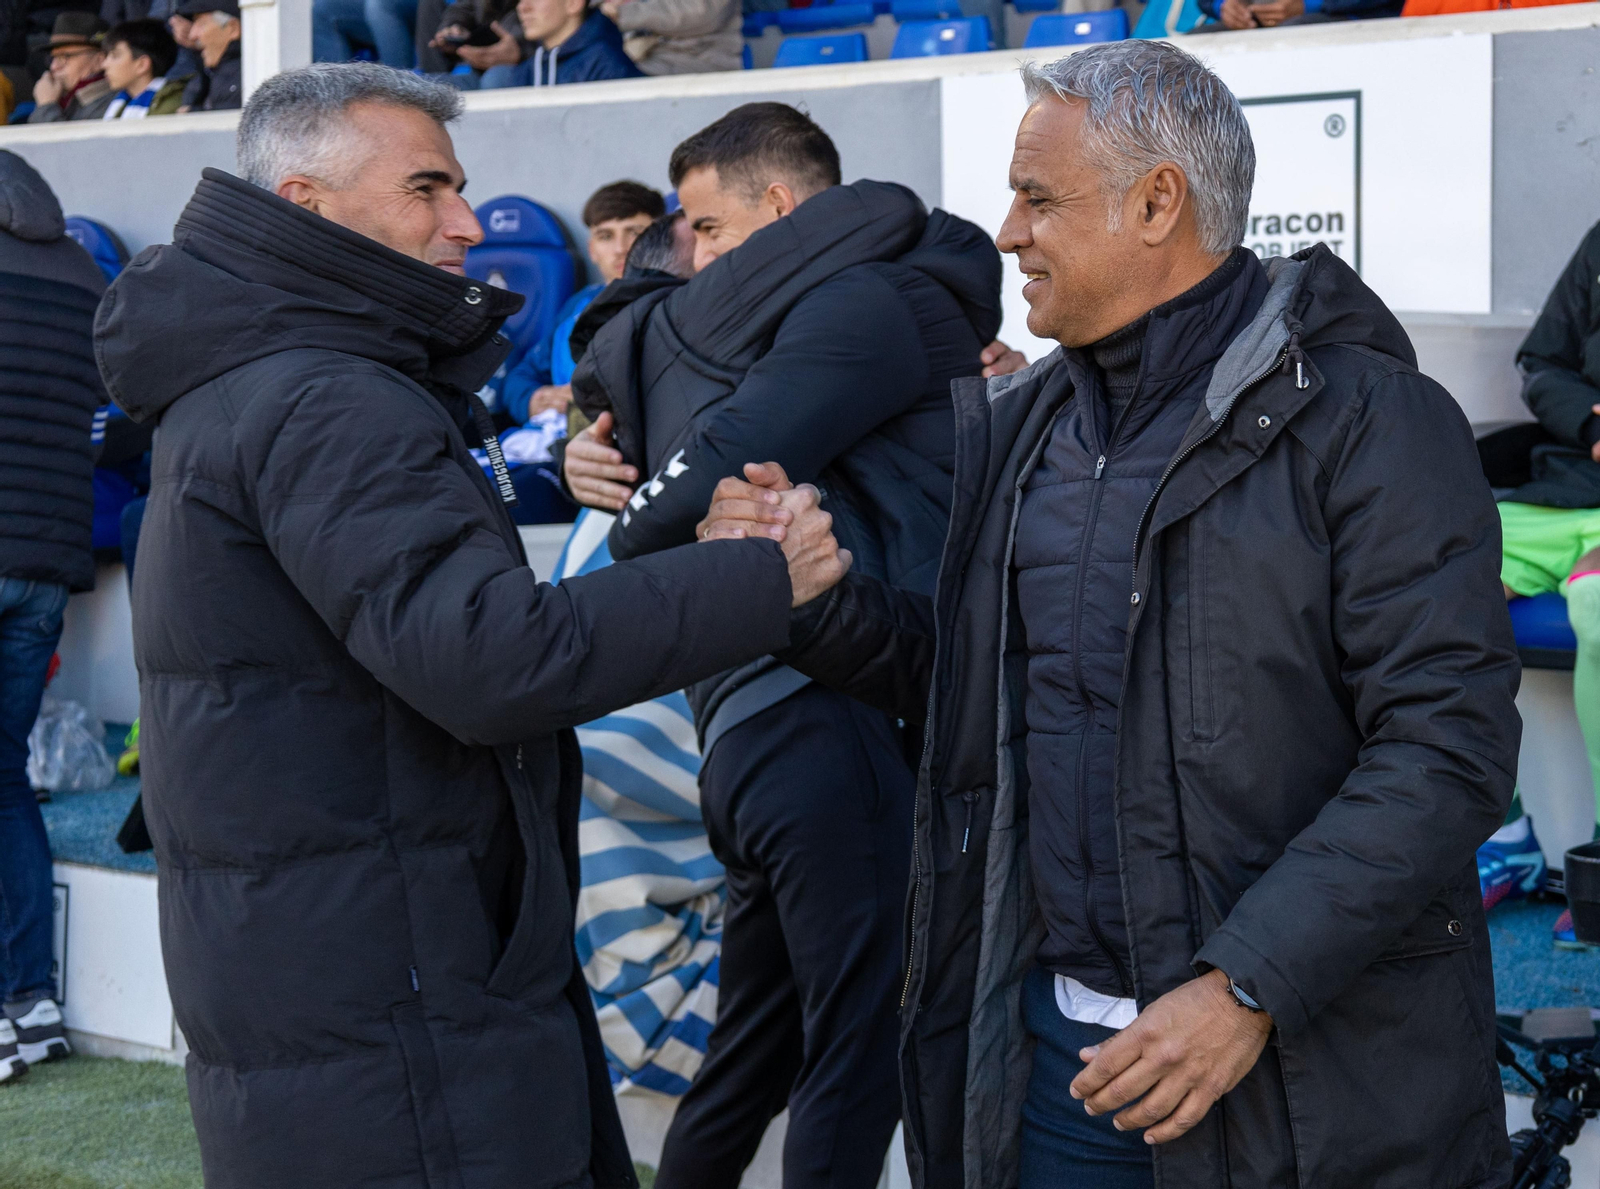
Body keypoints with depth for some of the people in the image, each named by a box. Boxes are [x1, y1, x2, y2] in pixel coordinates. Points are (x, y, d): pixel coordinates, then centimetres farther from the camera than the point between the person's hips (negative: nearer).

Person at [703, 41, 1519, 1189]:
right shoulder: (1011, 429, 11)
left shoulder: (1368, 419, -10)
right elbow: (951, 673, 20)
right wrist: (807, 593, 1)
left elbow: (1450, 748, -16)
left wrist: (1249, 986, -21)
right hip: (1052, 1040, 6)